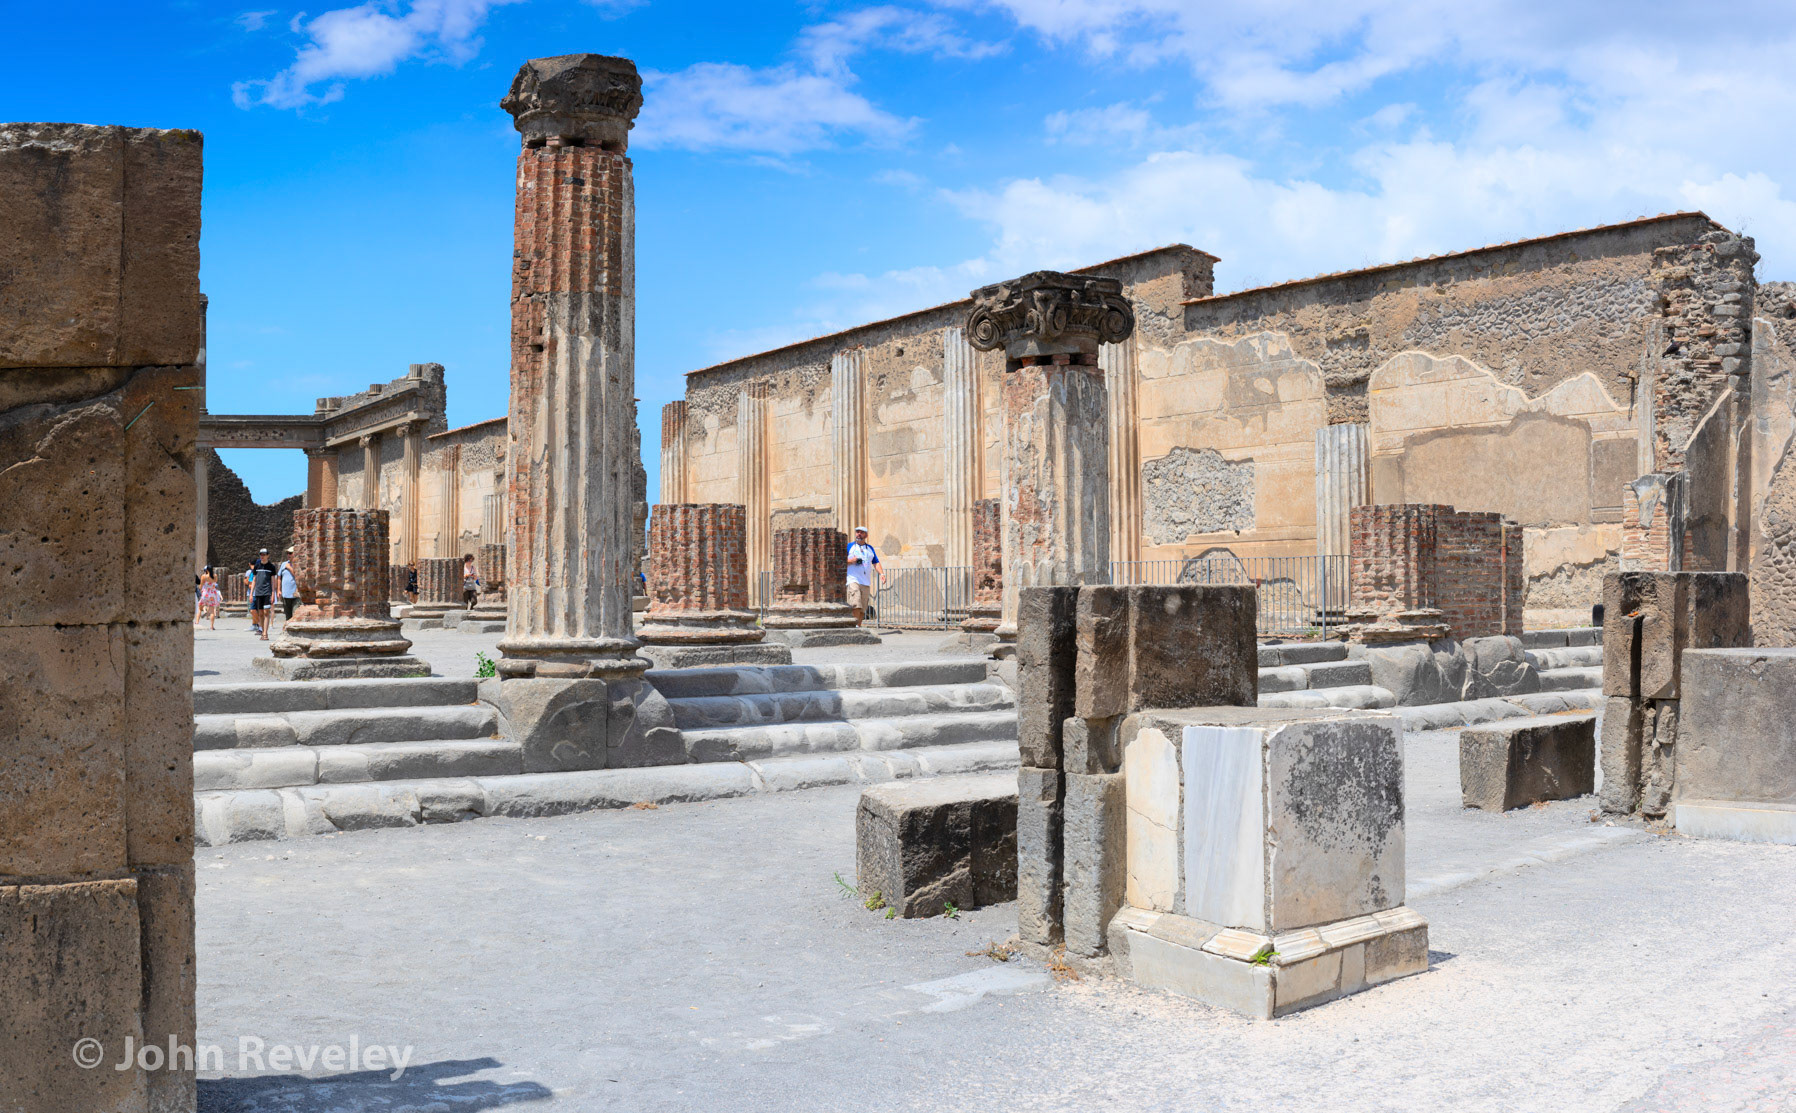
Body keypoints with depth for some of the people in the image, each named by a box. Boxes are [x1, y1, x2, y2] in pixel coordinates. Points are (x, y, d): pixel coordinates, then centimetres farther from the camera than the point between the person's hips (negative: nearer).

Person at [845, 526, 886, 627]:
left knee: (863, 609, 1)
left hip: (866, 582, 4)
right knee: (856, 606, -19)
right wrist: (851, 561, -13)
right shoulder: (849, 546, 10)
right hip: (853, 580, -4)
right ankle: (855, 626, -20)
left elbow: (876, 563, 20)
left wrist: (881, 573, 4)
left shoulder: (870, 548, 21)